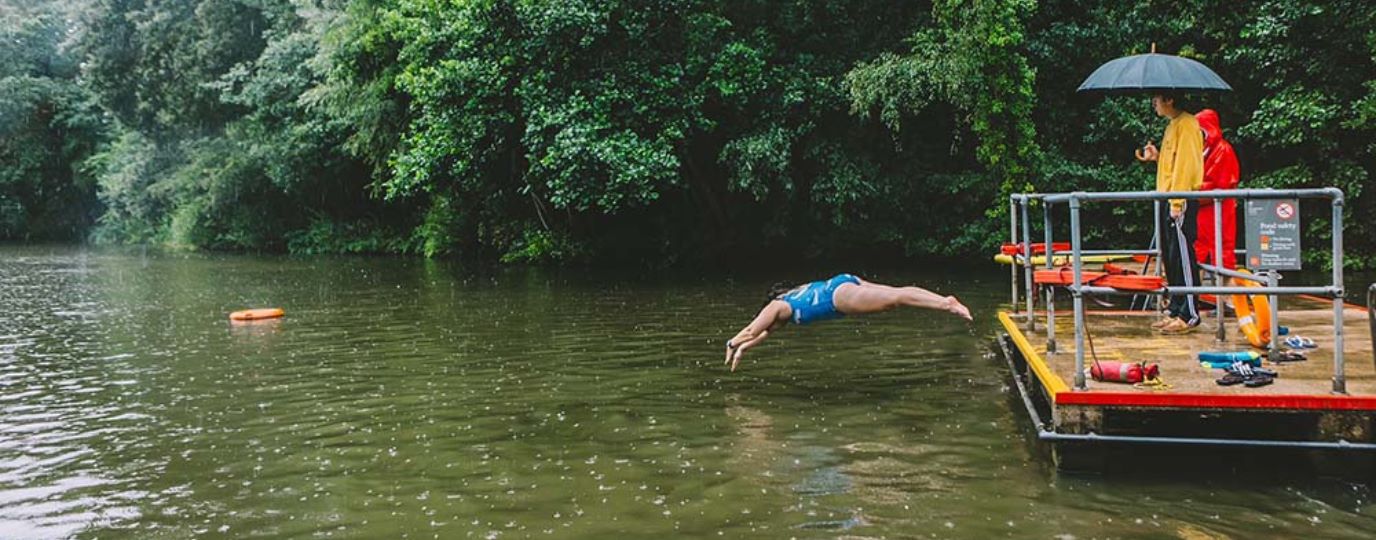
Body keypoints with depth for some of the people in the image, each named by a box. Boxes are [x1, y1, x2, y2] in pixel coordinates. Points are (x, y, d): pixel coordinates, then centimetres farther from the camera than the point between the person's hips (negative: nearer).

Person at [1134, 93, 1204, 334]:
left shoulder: (1186, 124, -10)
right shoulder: (1172, 126, 19)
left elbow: (1186, 163, -17)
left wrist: (1177, 201, -20)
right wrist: (1157, 157, 11)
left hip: (1181, 202, -10)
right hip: (1169, 200, 10)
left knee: (1183, 257, -8)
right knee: (1170, 258, 11)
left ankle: (1189, 315, -6)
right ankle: (1175, 309, 17)